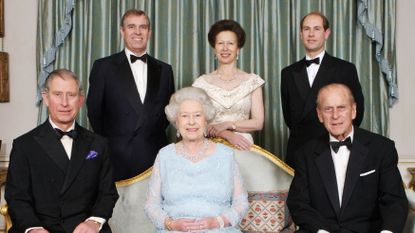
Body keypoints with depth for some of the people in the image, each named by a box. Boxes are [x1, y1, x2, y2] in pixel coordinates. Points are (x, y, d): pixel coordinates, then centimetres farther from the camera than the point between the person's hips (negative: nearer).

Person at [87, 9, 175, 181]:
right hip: (117, 159, -2)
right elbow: (94, 110, 5)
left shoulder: (164, 70, 11)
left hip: (155, 158, 2)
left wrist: (155, 133, 6)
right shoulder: (103, 67, 3)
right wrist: (106, 145, 6)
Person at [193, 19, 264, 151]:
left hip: (243, 147, 0)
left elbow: (258, 123, 2)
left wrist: (227, 125, -9)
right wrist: (228, 135, -12)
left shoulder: (252, 81, 6)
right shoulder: (202, 82, 6)